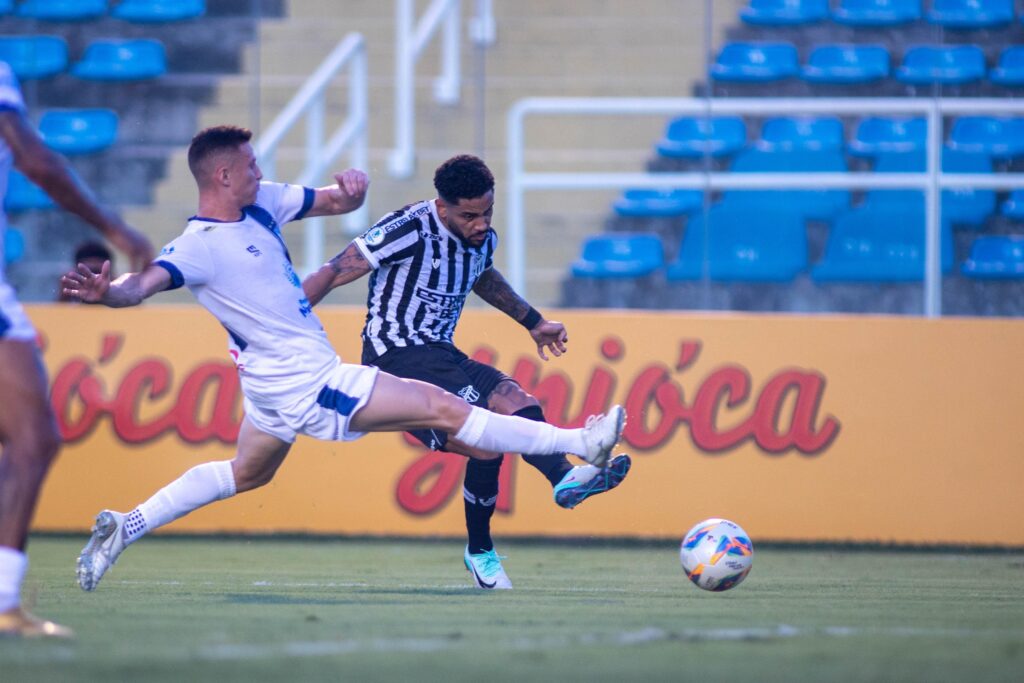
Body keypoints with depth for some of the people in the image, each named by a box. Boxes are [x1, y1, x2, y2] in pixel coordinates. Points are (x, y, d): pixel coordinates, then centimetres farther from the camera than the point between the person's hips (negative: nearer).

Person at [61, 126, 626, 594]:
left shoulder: (261, 202, 2)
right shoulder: (198, 246, -23)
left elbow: (337, 203, 9)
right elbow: (142, 284, -36)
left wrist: (351, 188, -15)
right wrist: (105, 293, -59)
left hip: (277, 380, 10)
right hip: (305, 384, -10)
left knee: (246, 473, 29)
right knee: (444, 408, -8)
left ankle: (126, 527, 29)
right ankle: (579, 443, -4)